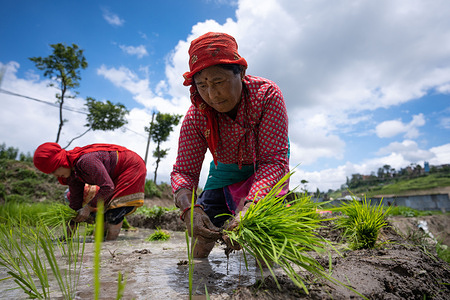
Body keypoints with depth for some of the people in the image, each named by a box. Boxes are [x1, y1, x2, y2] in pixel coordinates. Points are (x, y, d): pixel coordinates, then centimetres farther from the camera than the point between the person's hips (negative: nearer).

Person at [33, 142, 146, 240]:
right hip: (117, 175, 10)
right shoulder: (72, 172, -2)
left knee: (114, 213, -13)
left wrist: (88, 207, -21)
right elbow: (75, 200, 6)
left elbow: (107, 187, -30)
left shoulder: (86, 161, -33)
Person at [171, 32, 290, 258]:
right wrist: (188, 209, -43)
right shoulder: (196, 116, -23)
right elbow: (183, 171, -22)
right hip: (226, 170, 2)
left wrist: (248, 208, -51)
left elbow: (274, 161, -35)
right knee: (203, 234, 2)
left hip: (263, 169, -1)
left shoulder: (267, 95, -31)